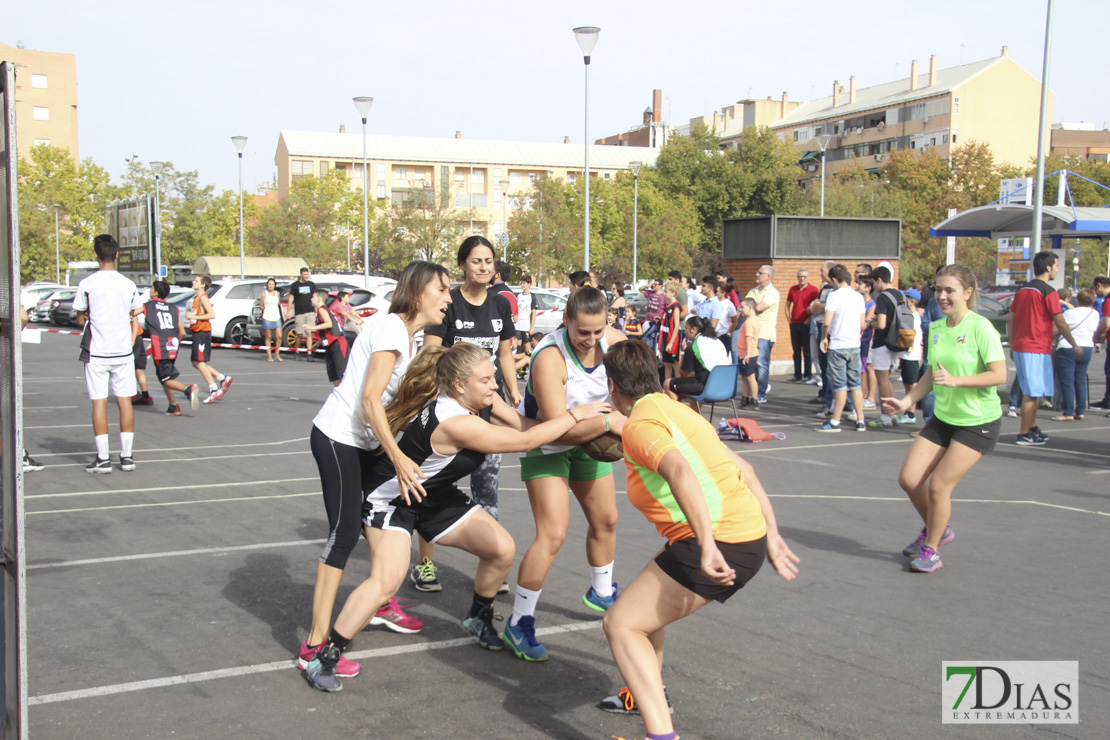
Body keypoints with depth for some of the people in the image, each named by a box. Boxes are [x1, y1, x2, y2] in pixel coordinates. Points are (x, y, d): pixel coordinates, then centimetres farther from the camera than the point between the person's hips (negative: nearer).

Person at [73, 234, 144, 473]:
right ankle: (126, 456, 8)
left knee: (99, 403, 1)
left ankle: (103, 458, 0)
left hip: (96, 352, -2)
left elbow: (80, 321, 0)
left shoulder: (87, 284, -7)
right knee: (124, 401, 6)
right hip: (123, 352, 2)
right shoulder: (128, 285, 1)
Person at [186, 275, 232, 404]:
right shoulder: (196, 298, 16)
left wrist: (194, 316, -20)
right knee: (196, 362, 12)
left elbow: (212, 314, -21)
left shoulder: (203, 297, -12)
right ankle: (223, 378, 16)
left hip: (203, 333, -10)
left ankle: (214, 389, -5)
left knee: (199, 362, -9)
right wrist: (190, 315, 8)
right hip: (197, 332, 10)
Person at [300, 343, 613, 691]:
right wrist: (575, 415, -26)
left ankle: (479, 618, 27)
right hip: (393, 498, -9)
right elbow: (524, 441, -33)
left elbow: (522, 424, -5)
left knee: (502, 549, 0)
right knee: (387, 579, -27)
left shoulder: (482, 401, -9)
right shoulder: (454, 423, -36)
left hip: (438, 496, 9)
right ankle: (324, 659, -16)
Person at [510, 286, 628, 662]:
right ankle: (519, 624, -7)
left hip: (589, 440, 7)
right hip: (545, 445, -7)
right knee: (553, 533, -19)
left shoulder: (612, 340, -17)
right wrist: (608, 422, -43)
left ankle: (601, 593, 46)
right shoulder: (550, 358, -36)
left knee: (606, 520, 19)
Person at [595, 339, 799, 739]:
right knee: (644, 606, 27)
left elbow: (680, 471, -29)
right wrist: (772, 537, 24)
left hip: (718, 543, -10)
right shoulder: (675, 409, 21)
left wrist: (707, 546, -37)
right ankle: (646, 693, 47)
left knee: (621, 624, -6)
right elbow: (742, 468, 23)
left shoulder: (639, 424, -8)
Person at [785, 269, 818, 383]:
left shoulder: (813, 290, -5)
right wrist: (789, 319, 10)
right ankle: (797, 375, 15)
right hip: (794, 324, 5)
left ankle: (808, 375, 3)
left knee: (807, 351, -2)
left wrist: (810, 319, -14)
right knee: (796, 351, 9)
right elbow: (787, 305, 19)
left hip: (806, 325, -5)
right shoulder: (793, 289, 10)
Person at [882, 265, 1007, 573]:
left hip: (978, 423, -7)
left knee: (938, 485, -9)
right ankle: (936, 529, 28)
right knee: (908, 479, 1)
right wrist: (906, 401, 5)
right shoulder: (936, 328, 4)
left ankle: (931, 550, 13)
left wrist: (956, 380, -30)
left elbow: (999, 374, -21)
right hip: (943, 417, 7)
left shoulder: (980, 328, -17)